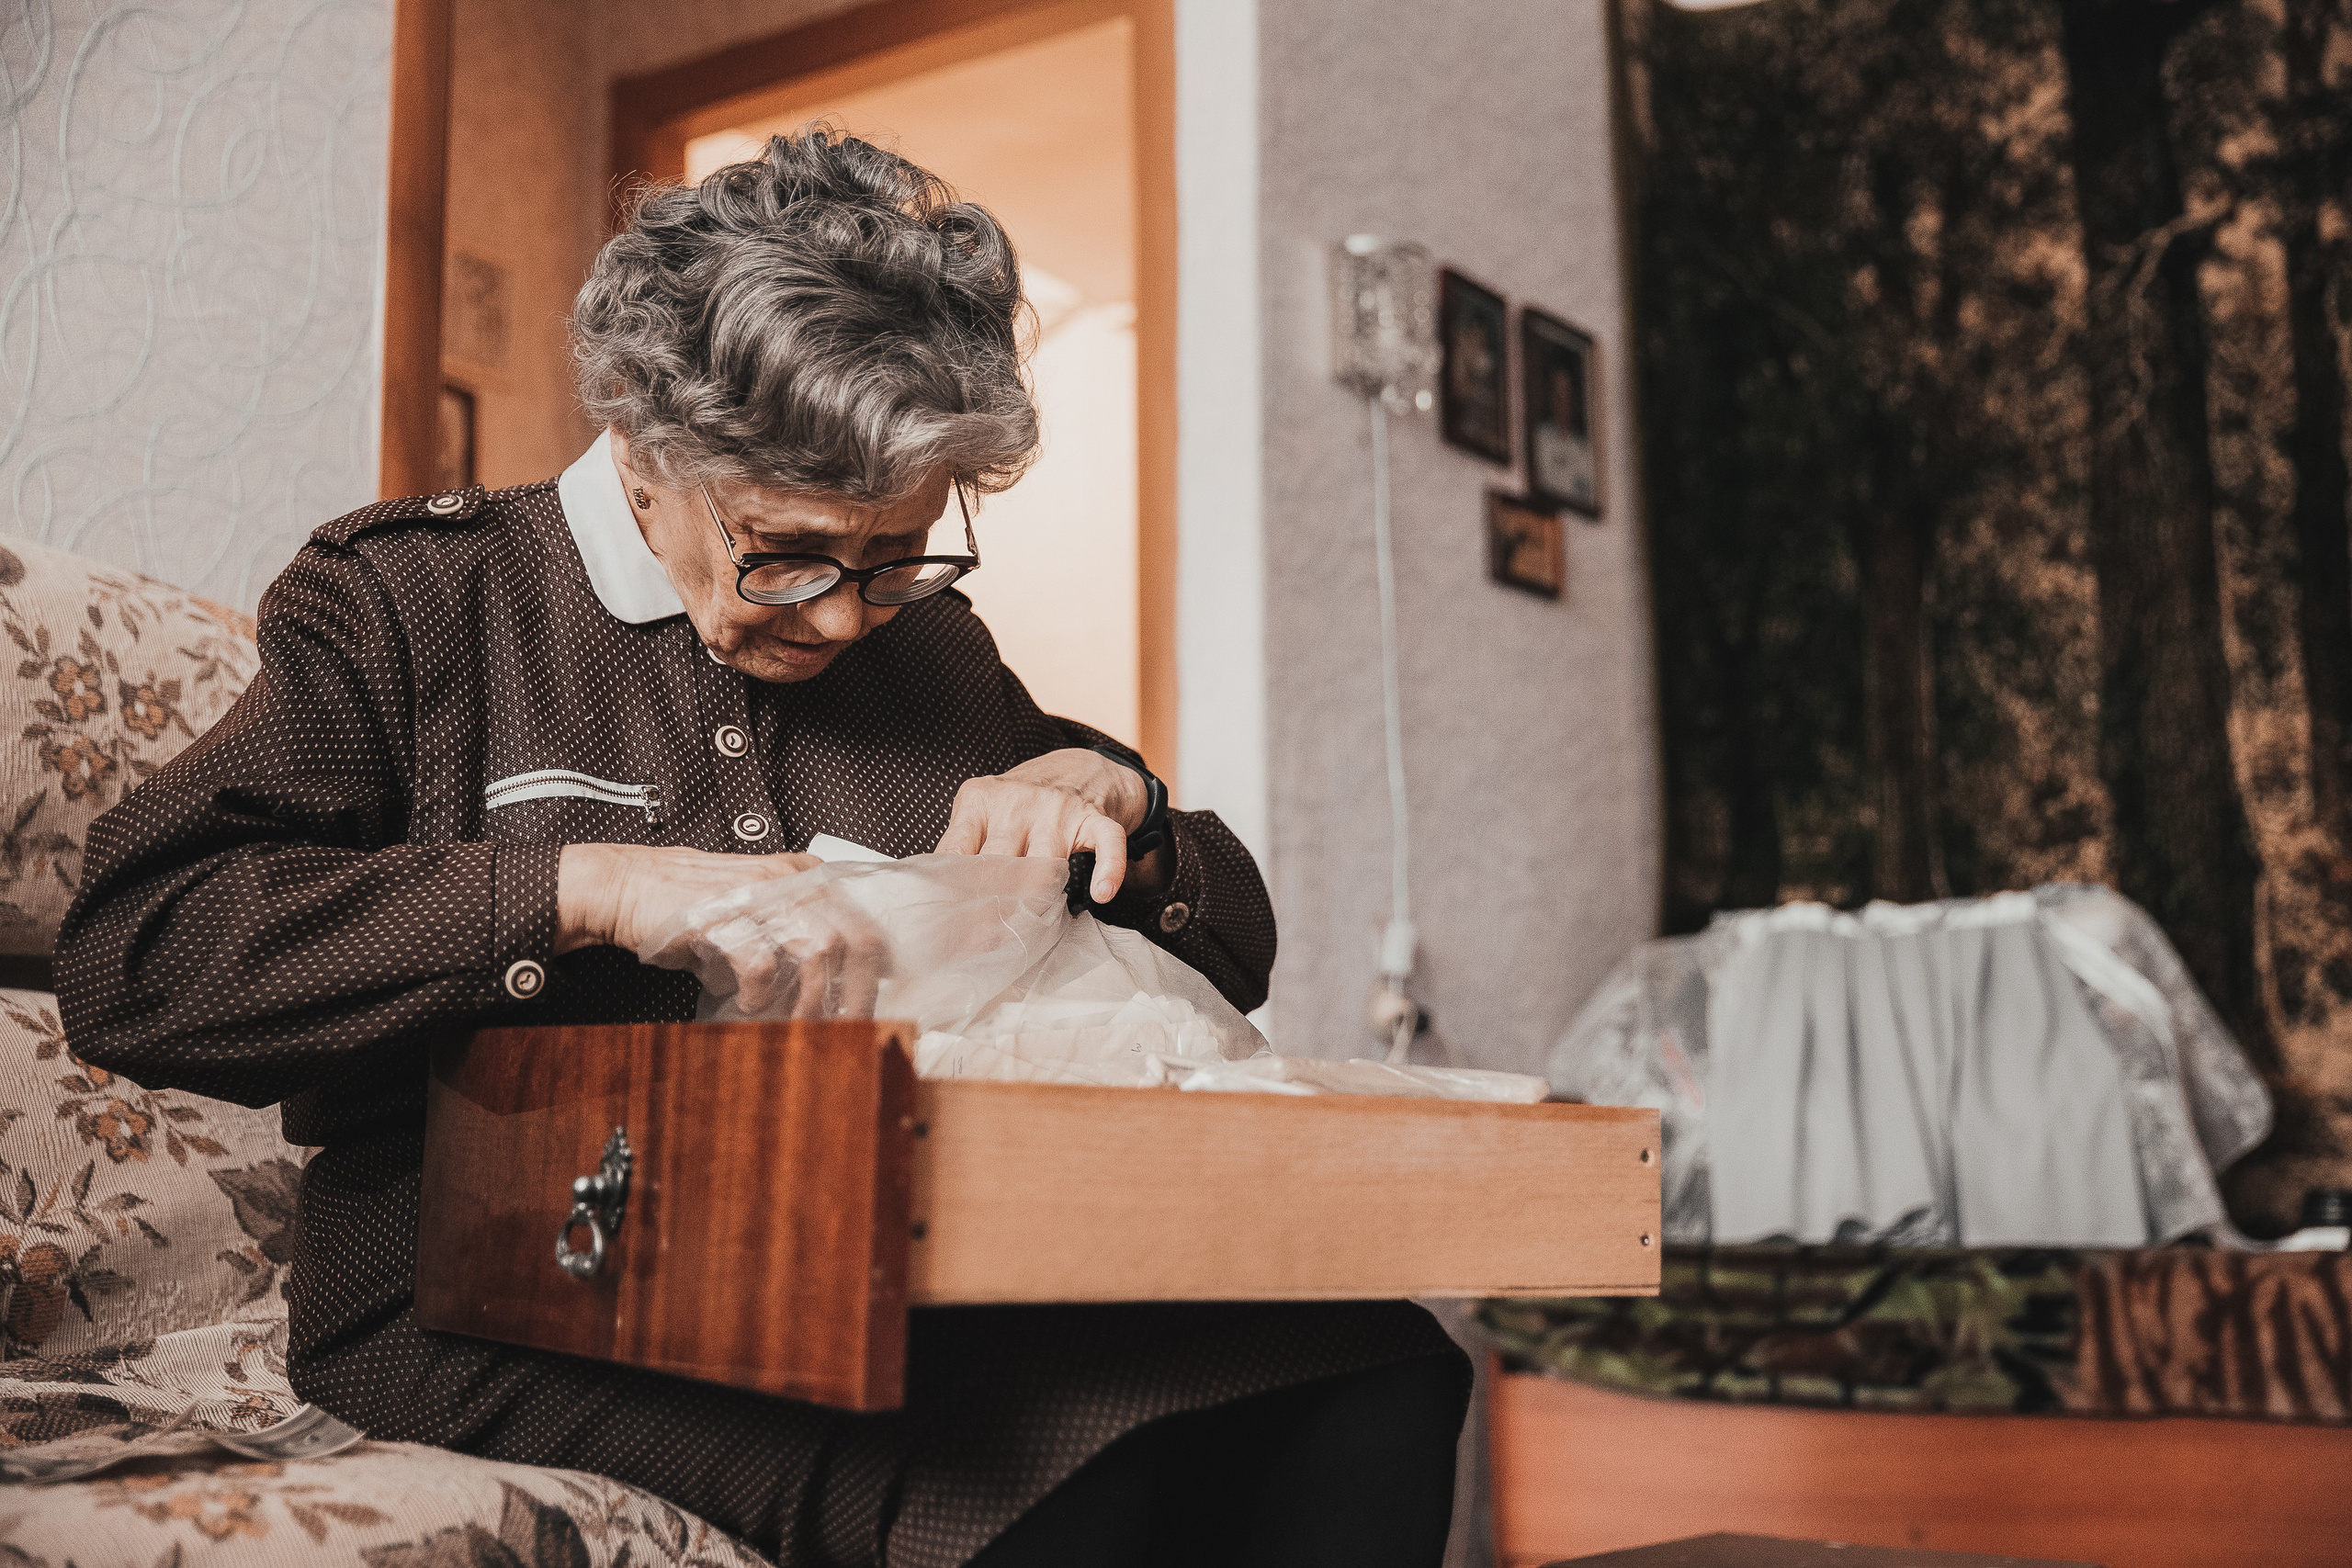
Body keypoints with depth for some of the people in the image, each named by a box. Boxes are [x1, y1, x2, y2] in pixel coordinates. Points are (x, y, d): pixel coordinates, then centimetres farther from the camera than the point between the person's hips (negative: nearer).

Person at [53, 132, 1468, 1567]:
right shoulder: (408, 602, 4)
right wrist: (584, 887, -18)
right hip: (517, 1307, -5)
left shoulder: (932, 651, 18)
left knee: (1374, 1383, -23)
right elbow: (134, 958, -11)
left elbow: (1234, 950, 24)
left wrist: (1110, 803, 1)